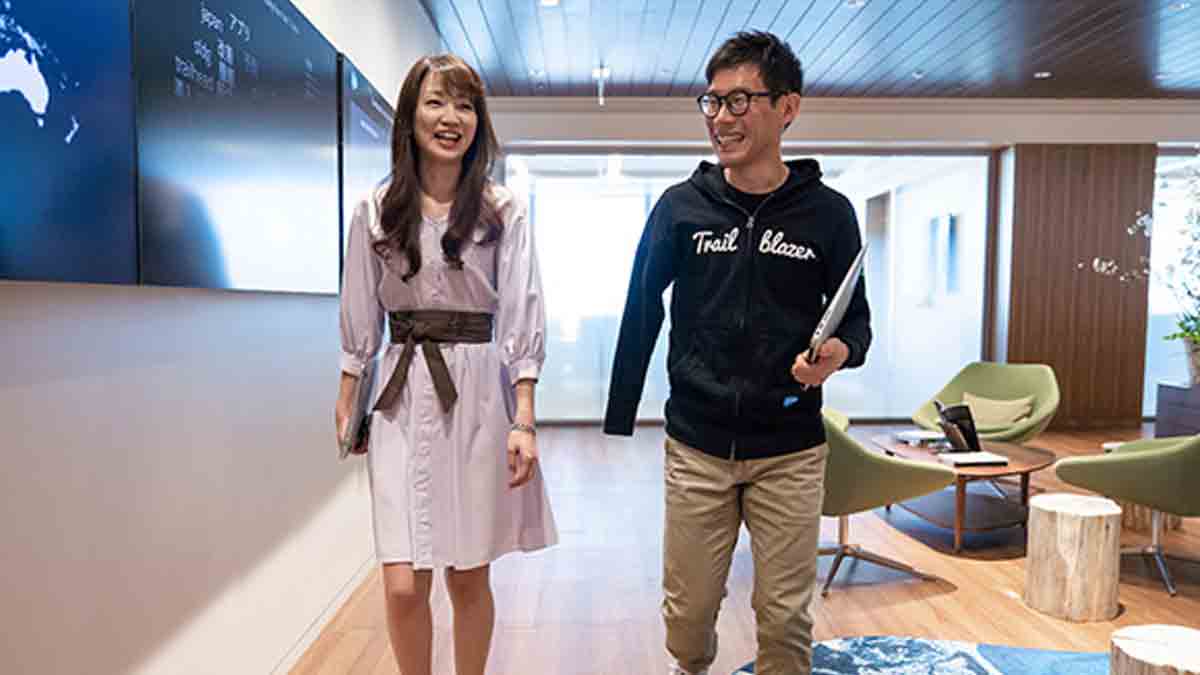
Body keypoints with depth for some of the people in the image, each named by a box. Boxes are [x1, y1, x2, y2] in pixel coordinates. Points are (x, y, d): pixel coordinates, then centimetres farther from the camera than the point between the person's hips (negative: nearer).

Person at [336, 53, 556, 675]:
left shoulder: (503, 213, -1)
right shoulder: (376, 211, 5)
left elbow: (521, 321, -3)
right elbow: (360, 319, 10)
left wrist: (524, 421, -9)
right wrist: (346, 405, 10)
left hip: (479, 396, -1)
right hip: (402, 398, 1)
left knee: (468, 578, 11)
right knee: (403, 588, -1)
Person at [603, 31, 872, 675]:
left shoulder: (827, 212, -2)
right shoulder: (680, 206, -1)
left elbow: (855, 315, 8)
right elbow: (640, 315, 3)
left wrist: (842, 350, -17)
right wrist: (617, 424, 3)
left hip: (790, 452, 0)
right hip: (695, 446, 1)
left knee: (784, 618, 8)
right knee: (688, 610, 13)